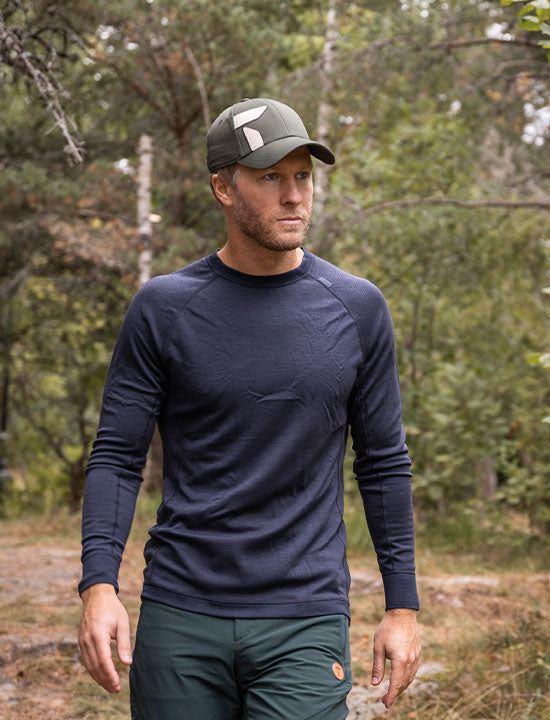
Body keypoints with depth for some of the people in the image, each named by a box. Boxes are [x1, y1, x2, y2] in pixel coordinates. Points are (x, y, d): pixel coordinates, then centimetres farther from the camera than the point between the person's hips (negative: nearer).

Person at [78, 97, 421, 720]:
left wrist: (402, 606, 6)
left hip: (305, 622, 0)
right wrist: (98, 586, -12)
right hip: (179, 619, 0)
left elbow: (383, 464, 8)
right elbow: (117, 456, 1)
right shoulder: (163, 309, 0)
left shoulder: (356, 309, 3)